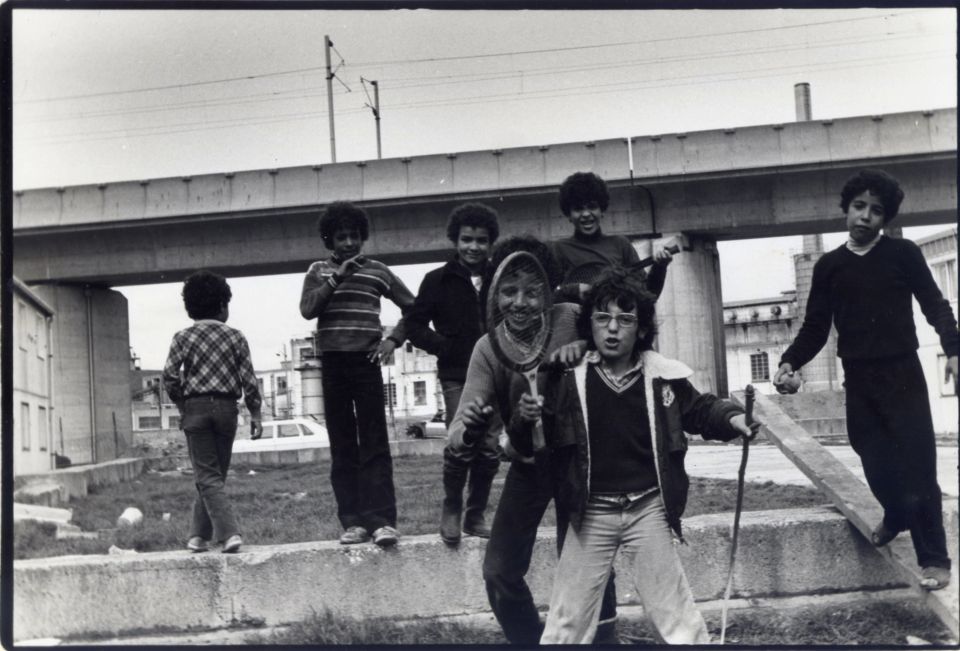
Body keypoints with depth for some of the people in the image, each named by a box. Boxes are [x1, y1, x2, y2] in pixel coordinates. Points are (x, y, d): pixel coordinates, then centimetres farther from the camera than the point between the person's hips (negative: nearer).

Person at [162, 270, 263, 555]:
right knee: (214, 475, 14)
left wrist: (182, 404, 8)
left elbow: (169, 376, -7)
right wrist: (255, 414, 5)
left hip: (195, 407, -1)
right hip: (227, 407, 2)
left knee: (207, 477, -2)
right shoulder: (235, 337, 3)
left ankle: (230, 533, -18)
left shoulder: (183, 337, 1)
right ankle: (199, 535, 18)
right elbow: (248, 379, -1)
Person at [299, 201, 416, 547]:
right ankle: (353, 521, 4)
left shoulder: (378, 271, 9)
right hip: (332, 365, 1)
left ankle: (382, 519, -10)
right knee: (342, 447, 2)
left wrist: (394, 339, 2)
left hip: (367, 363, -1)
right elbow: (307, 309, -6)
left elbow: (413, 307, 14)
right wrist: (336, 278, -13)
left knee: (375, 444, -6)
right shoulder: (318, 271, 11)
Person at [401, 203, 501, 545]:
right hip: (457, 376, -3)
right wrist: (445, 347, -9)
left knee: (489, 450, 1)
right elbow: (414, 325, 4)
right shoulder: (438, 280, 3)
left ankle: (476, 515, 16)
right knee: (461, 445, -15)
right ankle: (451, 511, 5)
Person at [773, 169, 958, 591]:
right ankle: (896, 516, 38)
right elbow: (815, 328, 8)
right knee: (876, 464, 7)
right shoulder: (828, 266, 9)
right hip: (858, 381, 3)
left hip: (902, 374, -3)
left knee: (916, 466, -4)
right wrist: (790, 362, -7)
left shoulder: (903, 254, 2)